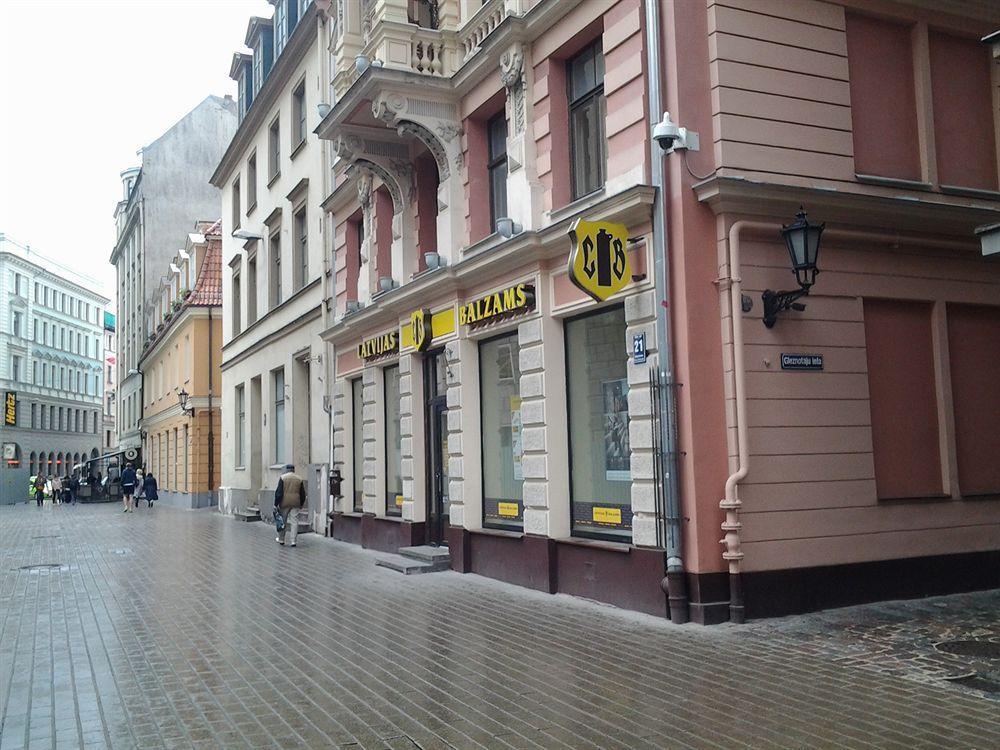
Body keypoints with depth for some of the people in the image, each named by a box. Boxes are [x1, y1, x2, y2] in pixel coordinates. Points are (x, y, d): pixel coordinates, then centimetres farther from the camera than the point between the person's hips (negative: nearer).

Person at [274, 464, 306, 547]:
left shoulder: (283, 478, -4)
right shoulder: (299, 479, 5)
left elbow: (278, 492, -8)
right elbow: (303, 493, 11)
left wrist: (276, 504, -5)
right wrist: (301, 504, 23)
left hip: (284, 503, -2)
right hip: (295, 503, 2)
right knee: (294, 522, 3)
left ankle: (281, 539, 23)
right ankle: (292, 541, -2)